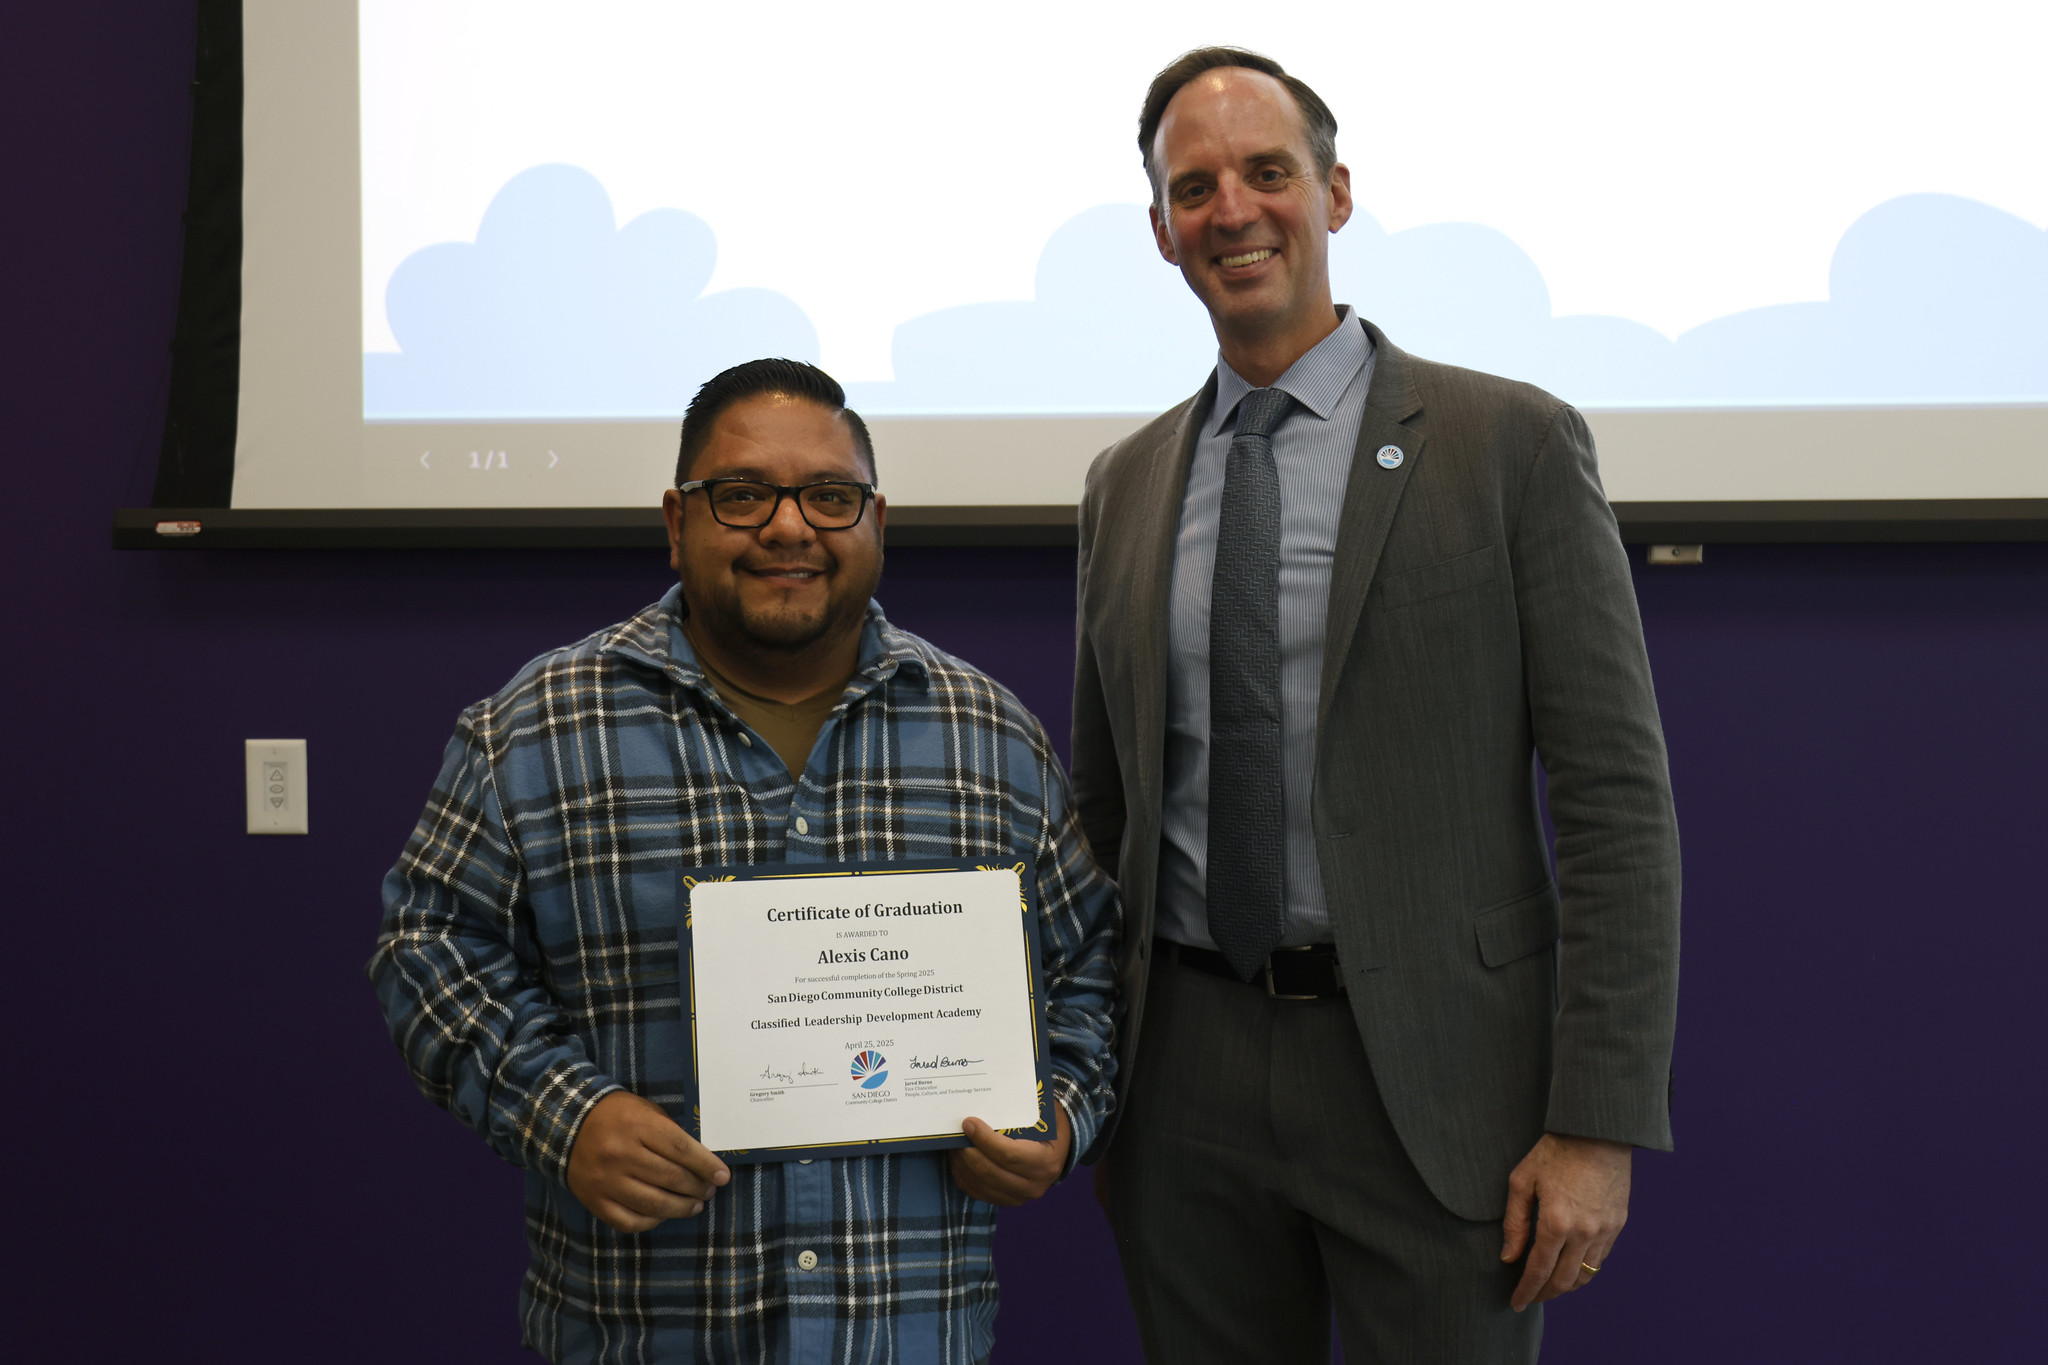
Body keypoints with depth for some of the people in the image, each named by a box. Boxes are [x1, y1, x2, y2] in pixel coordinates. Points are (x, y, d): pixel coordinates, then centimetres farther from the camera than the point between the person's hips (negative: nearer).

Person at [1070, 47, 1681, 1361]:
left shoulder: (1513, 442, -4)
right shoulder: (1126, 485, 10)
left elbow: (1617, 796, -7)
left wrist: (1600, 1123, -12)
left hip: (1432, 1081, -4)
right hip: (1187, 1078, 4)